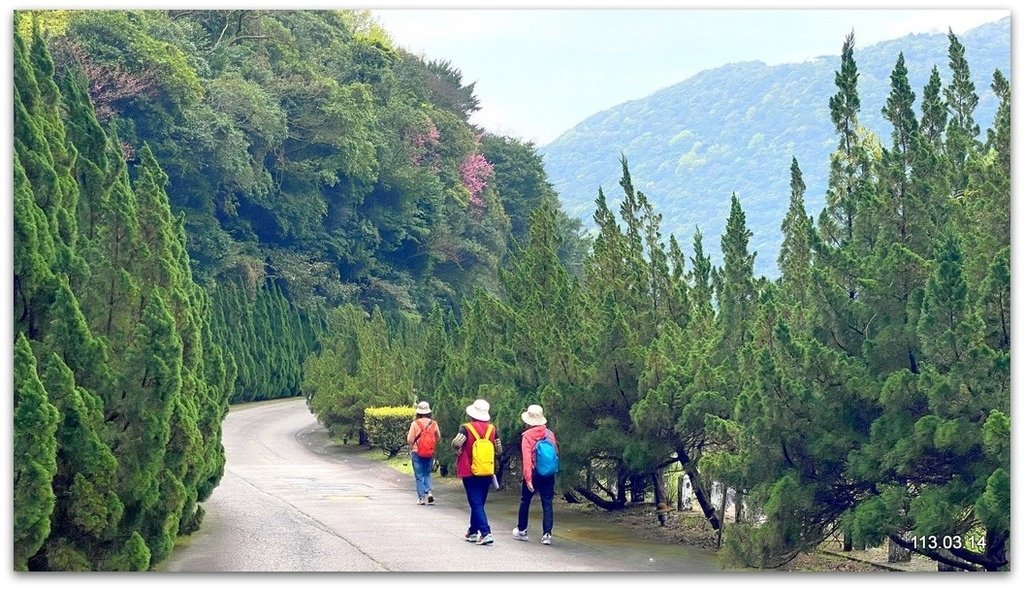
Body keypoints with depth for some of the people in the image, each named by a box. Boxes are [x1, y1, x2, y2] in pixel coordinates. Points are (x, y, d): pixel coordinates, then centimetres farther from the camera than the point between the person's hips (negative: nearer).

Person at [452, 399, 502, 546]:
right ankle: (473, 532, 26)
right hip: (487, 473, 4)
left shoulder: (466, 428, -12)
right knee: (479, 502, 16)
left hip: (470, 473, -4)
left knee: (476, 503, -4)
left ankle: (485, 533, -17)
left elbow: (456, 444, -25)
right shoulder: (493, 429, 1)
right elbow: (499, 451, 5)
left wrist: (458, 451, -4)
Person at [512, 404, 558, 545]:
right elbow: (555, 452, 6)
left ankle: (521, 530, 27)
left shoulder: (527, 435, -11)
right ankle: (547, 534, -6)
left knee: (525, 501, 16)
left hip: (533, 474, -2)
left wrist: (528, 477, -18)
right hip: (549, 474, 2)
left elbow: (527, 457, -16)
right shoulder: (550, 434, 0)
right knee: (547, 504, 2)